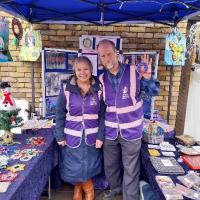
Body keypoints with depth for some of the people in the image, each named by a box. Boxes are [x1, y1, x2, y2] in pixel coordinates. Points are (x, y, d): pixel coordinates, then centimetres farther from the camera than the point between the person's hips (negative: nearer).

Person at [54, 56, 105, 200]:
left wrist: (100, 136, -7)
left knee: (88, 166, 8)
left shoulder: (99, 89, -5)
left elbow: (103, 115, -2)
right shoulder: (67, 88, -6)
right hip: (72, 136, 0)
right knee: (74, 166, 10)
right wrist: (60, 136, -3)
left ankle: (79, 188, 39)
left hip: (91, 137, 0)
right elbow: (60, 114, -1)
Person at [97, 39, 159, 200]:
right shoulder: (101, 79, -2)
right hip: (110, 131, 4)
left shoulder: (134, 72, -12)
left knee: (131, 169, 11)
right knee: (110, 165, 22)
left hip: (131, 131, -3)